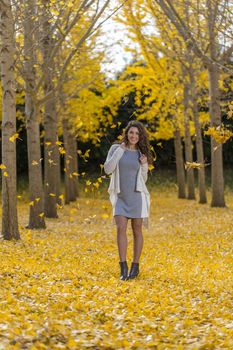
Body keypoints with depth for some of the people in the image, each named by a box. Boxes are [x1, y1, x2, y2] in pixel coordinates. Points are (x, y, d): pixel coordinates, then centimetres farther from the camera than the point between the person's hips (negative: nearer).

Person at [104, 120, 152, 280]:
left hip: (137, 195, 1)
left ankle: (135, 266, 14)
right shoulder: (116, 148, 2)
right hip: (121, 197, -1)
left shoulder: (141, 154, 6)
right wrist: (120, 151, -11)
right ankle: (123, 267, -10)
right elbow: (108, 169, -9)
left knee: (137, 230, 4)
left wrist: (144, 165, -7)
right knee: (121, 228, -13)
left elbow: (143, 179, 11)